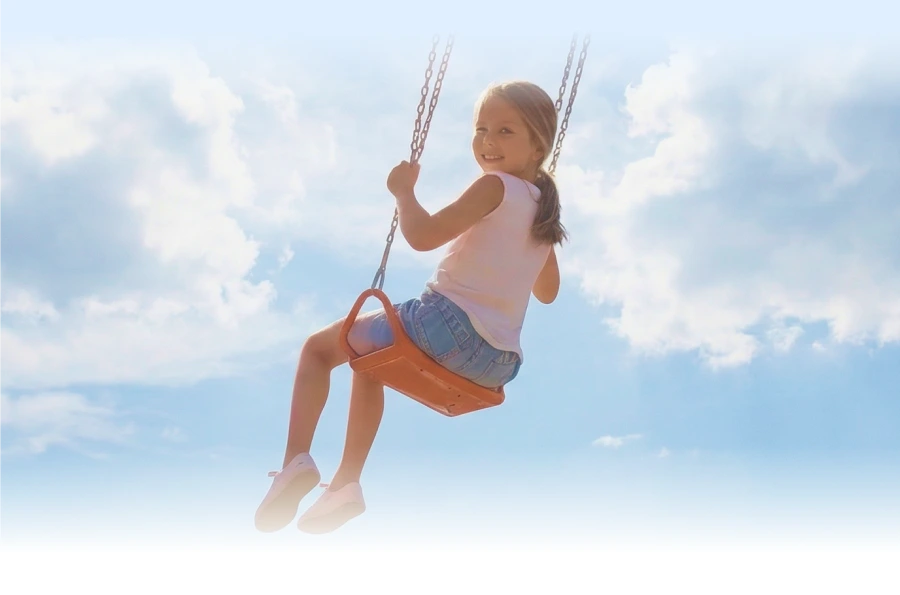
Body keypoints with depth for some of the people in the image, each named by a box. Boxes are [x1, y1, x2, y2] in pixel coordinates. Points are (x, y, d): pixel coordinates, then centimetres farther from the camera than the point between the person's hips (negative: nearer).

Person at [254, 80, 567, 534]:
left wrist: (404, 190, 0)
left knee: (319, 347, 8)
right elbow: (548, 292, 26)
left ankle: (296, 460, -9)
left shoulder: (496, 186, -9)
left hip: (449, 323, -8)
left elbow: (422, 235, -17)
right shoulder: (544, 206, 14)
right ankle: (346, 484, 33)